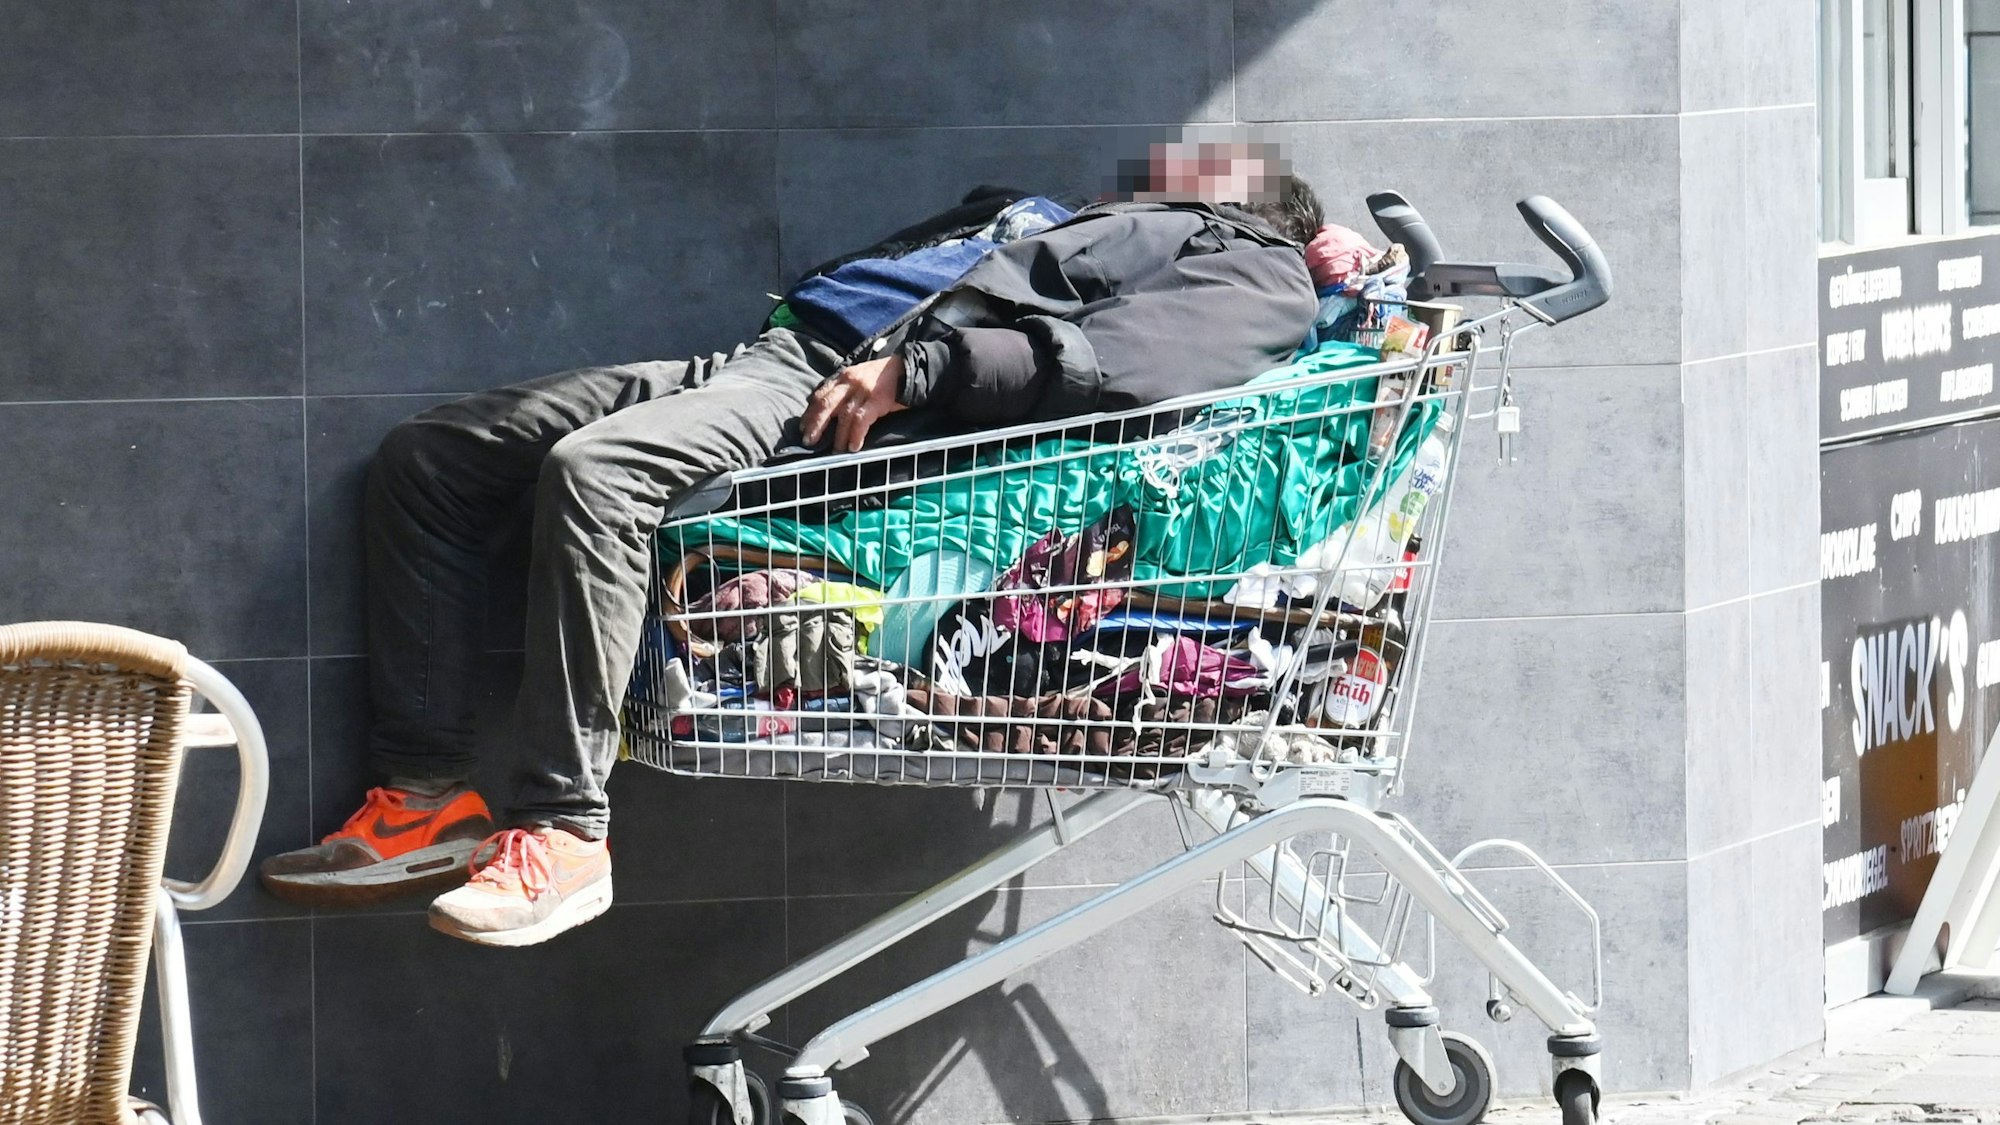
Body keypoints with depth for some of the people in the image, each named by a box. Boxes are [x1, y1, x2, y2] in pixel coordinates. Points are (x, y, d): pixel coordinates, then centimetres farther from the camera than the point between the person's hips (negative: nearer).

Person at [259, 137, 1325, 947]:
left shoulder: (1253, 268, 5)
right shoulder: (1033, 210, 35)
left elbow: (1114, 355, -14)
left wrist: (918, 365, -22)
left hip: (864, 416, -9)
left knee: (591, 471, -35)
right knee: (424, 458, 1)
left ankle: (559, 834, -32)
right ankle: (427, 795, -4)